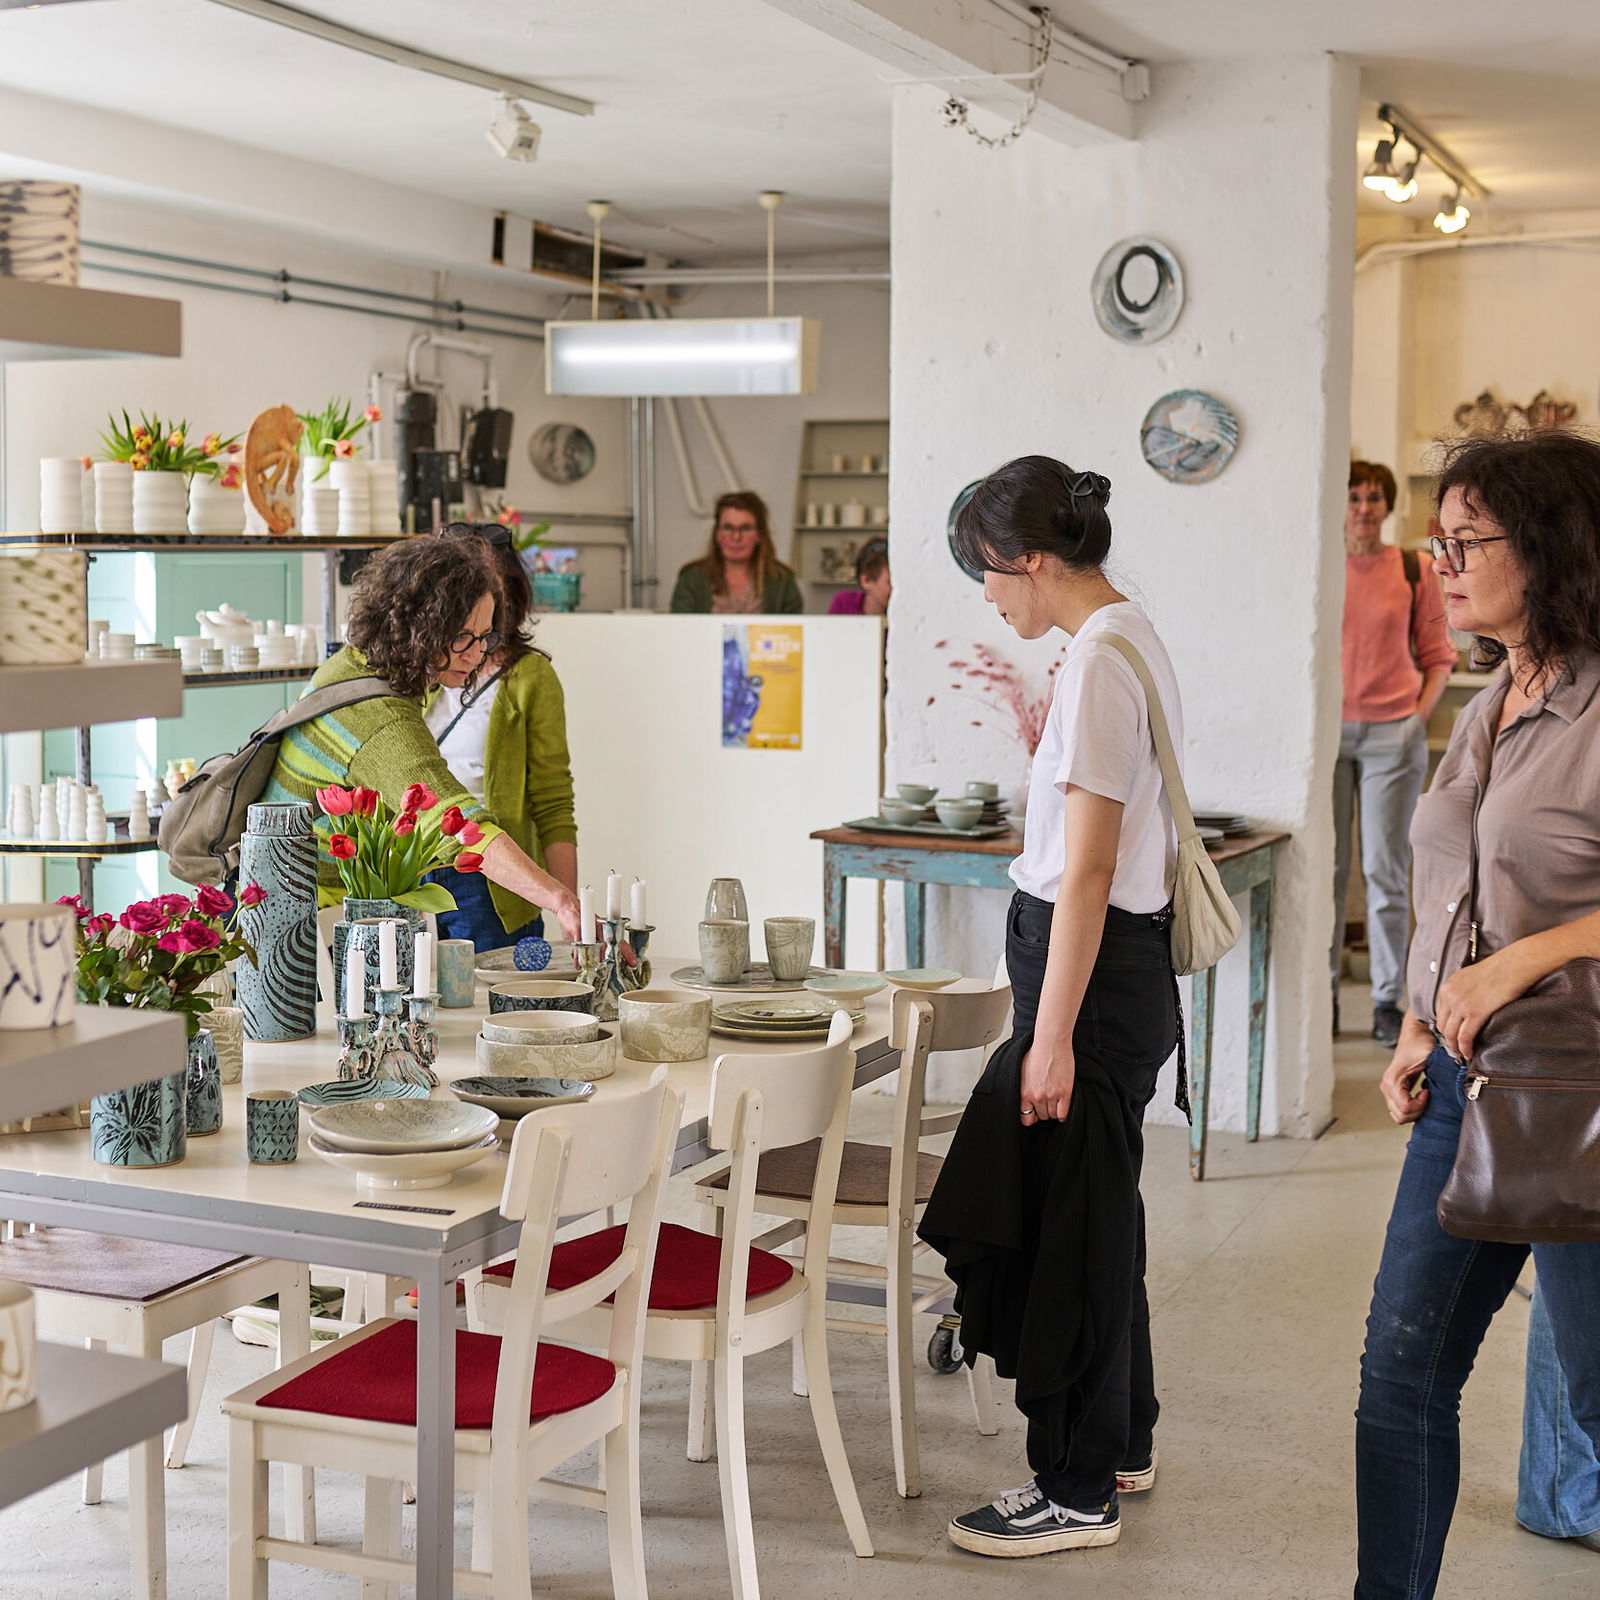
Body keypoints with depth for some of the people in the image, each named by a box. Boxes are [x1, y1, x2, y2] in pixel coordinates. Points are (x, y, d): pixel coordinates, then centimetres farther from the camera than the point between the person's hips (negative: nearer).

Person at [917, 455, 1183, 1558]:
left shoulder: (1097, 664, -19)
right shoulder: (1135, 639, 11)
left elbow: (1088, 869, -21)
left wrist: (1053, 1036, -20)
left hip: (1091, 968, -10)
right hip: (1132, 959, 10)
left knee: (1067, 1227, 0)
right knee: (1095, 1215, 19)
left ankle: (1077, 1493, 12)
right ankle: (1122, 1442, 33)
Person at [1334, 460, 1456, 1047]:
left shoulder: (1413, 572, 4)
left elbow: (1437, 656, 10)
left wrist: (1420, 714, -3)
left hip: (1392, 733, 0)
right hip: (1327, 729, 0)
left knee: (1387, 868, 2)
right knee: (1326, 866, 3)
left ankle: (1387, 1000, 10)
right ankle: (1324, 994, 12)